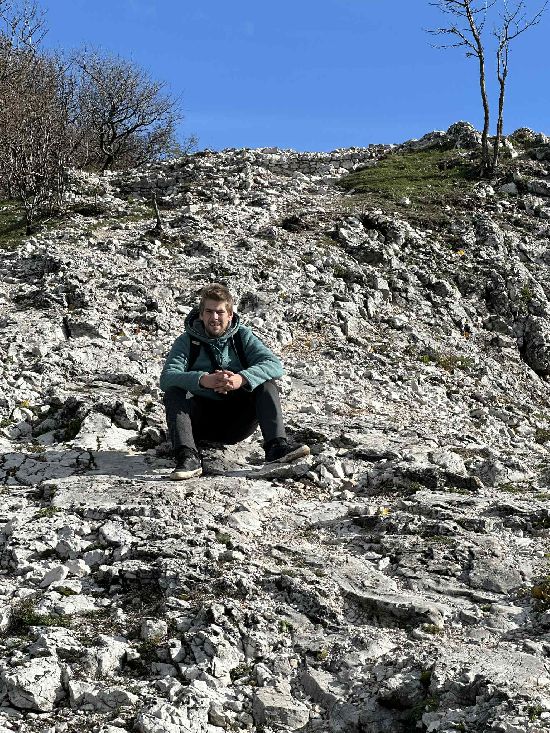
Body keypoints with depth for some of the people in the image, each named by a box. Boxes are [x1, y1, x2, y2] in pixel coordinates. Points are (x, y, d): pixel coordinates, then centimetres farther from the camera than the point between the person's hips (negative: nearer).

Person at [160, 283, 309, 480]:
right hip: (201, 422, -1)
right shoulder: (187, 341, -1)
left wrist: (242, 379, -32)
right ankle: (187, 457, -41)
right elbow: (166, 378, -18)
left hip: (235, 424, 1)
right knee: (174, 391, -25)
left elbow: (275, 365, -12)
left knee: (266, 384, -18)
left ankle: (276, 446, -34)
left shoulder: (242, 336, 4)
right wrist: (202, 380, -38)